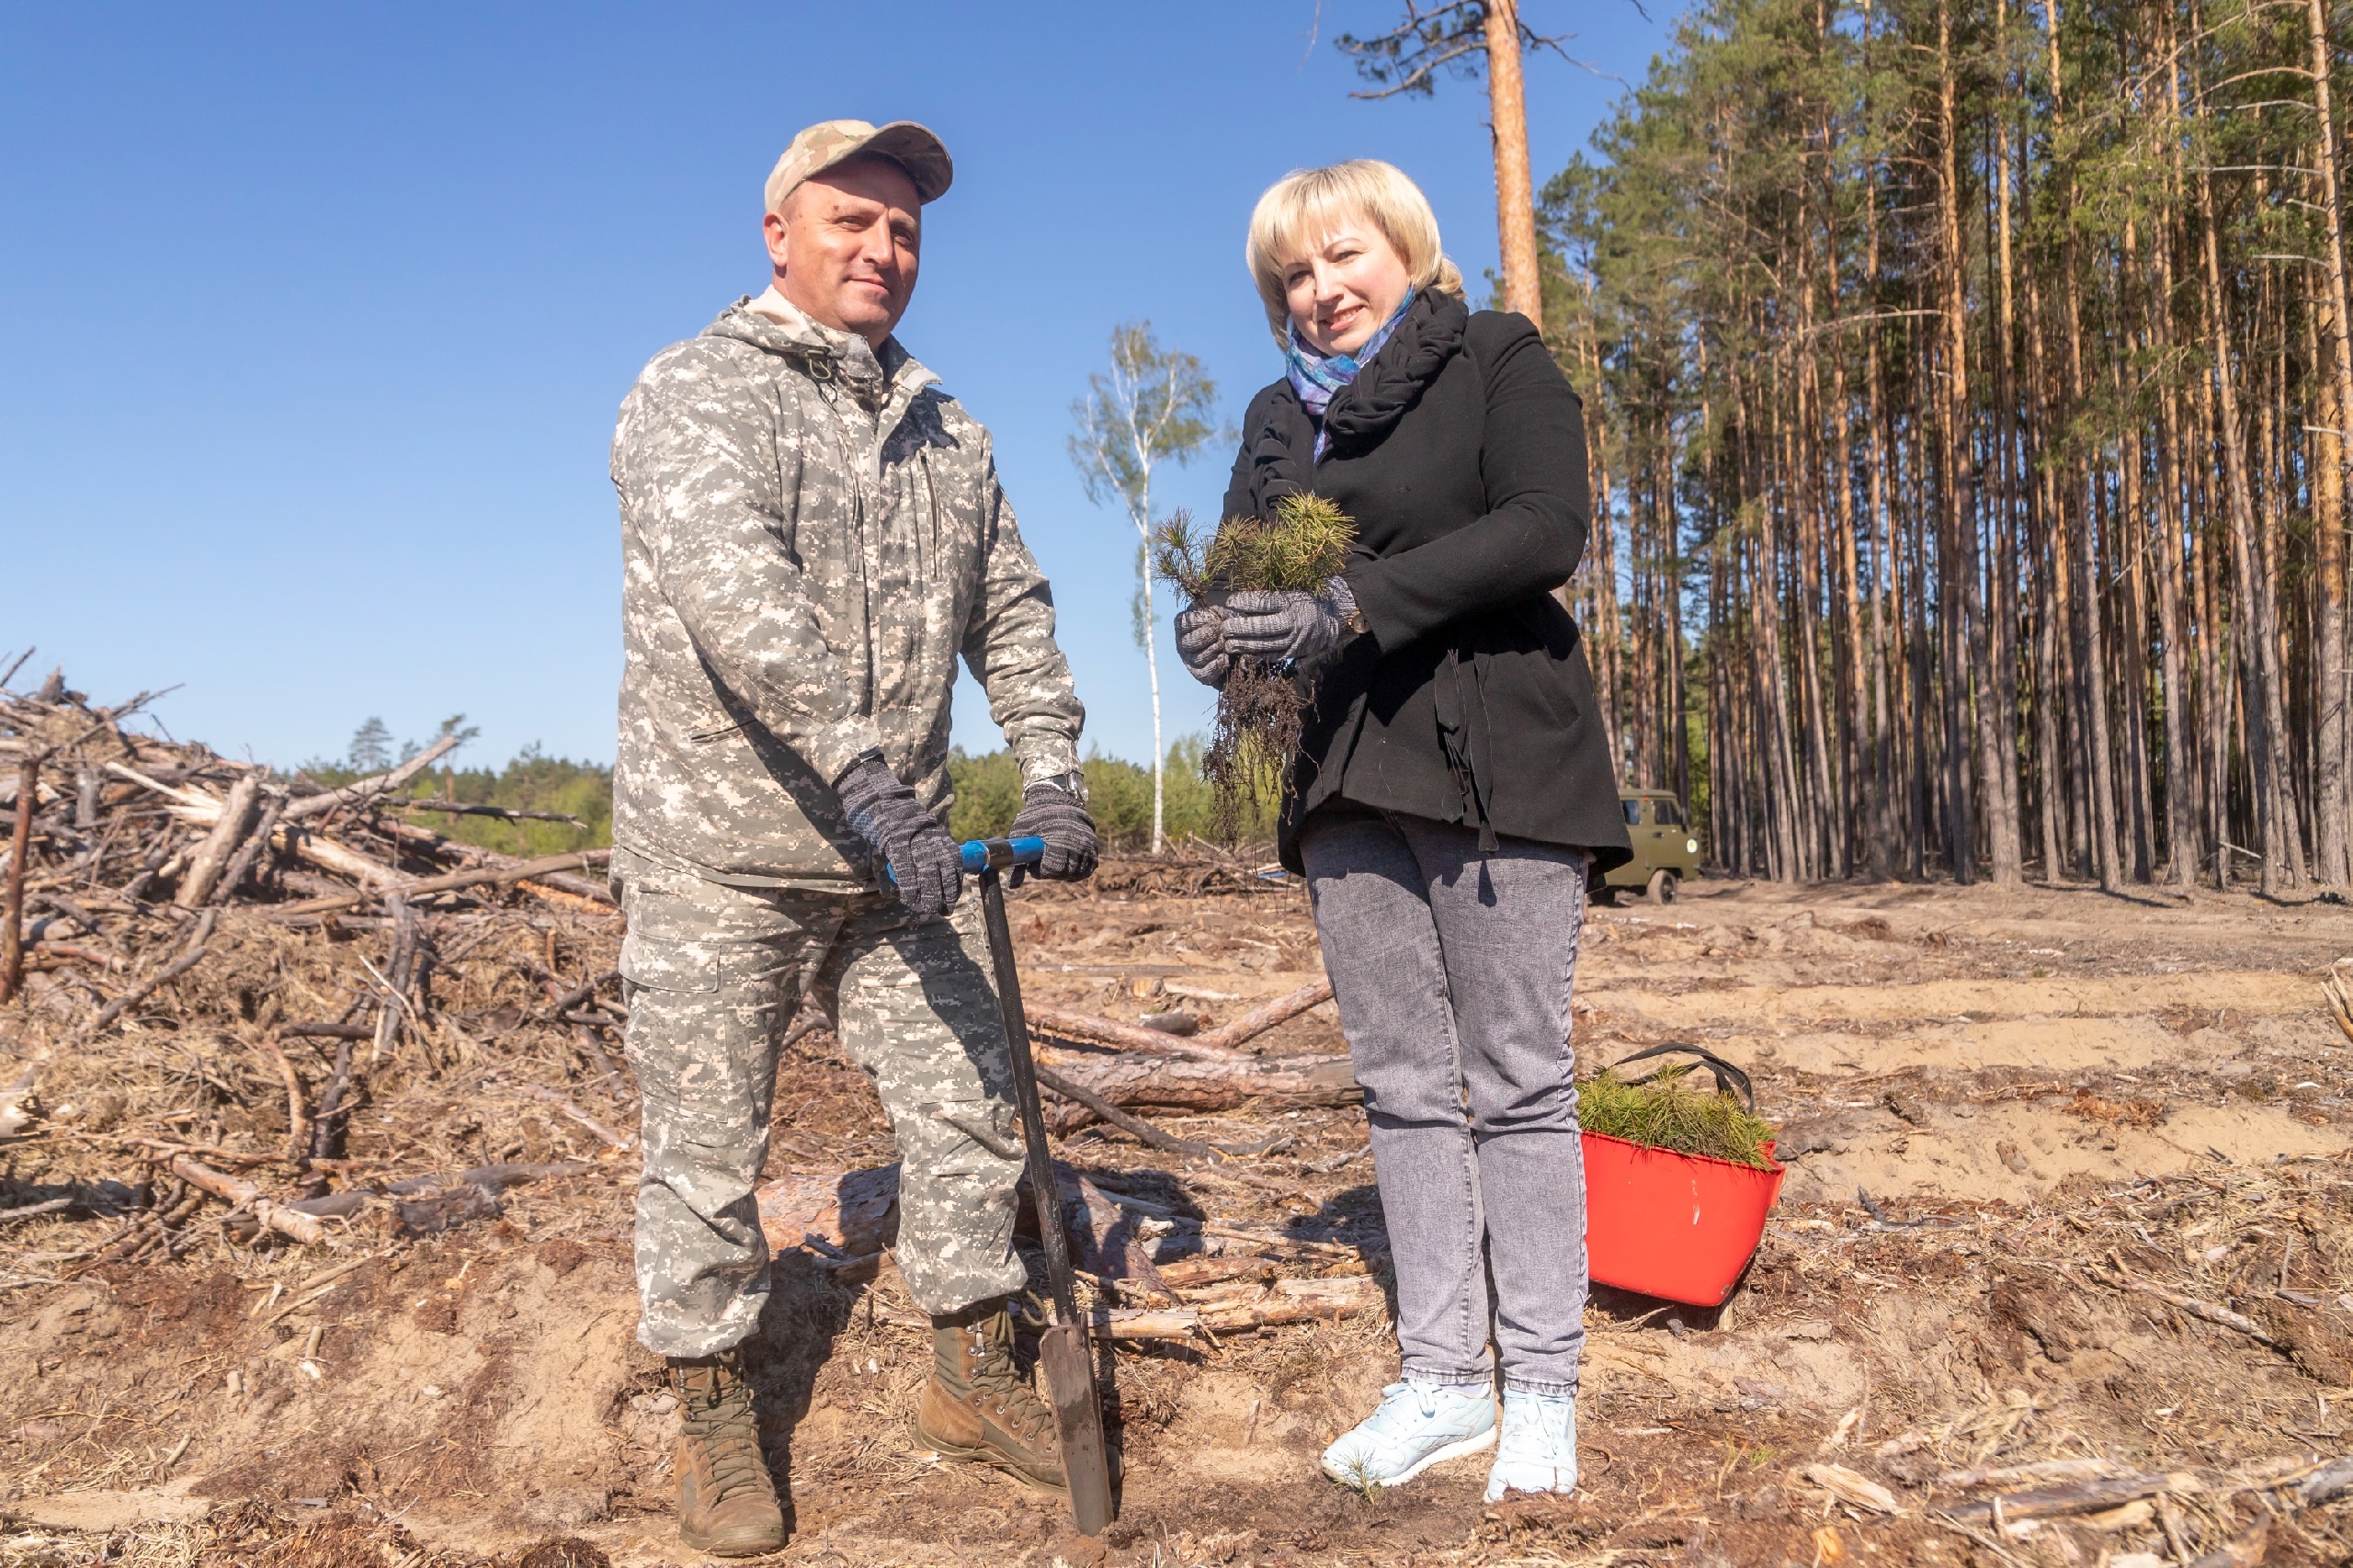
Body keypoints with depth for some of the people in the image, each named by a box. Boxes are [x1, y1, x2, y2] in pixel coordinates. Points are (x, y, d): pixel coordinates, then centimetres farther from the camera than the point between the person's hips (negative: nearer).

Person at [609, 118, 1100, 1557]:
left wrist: (1051, 765, 0)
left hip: (897, 853, 6)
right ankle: (716, 1417, 23)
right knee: (709, 1148, 4)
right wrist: (860, 765, -32)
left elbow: (1012, 610, 15)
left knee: (968, 1107, 7)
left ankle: (976, 1377, 25)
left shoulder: (946, 435, 15)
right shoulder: (699, 393, -6)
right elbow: (735, 588, -23)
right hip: (721, 855, -5)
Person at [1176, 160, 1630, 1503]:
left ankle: (1544, 1391, 10)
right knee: (1403, 1085, 7)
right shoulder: (1283, 418, 19)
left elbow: (1547, 528, -13)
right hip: (1352, 772, 5)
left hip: (1496, 753, -5)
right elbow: (1248, 570, 11)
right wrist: (1224, 632, -14)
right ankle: (1442, 1382, 17)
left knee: (1518, 1080, -1)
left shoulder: (1499, 360, 3)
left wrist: (1353, 605, -21)